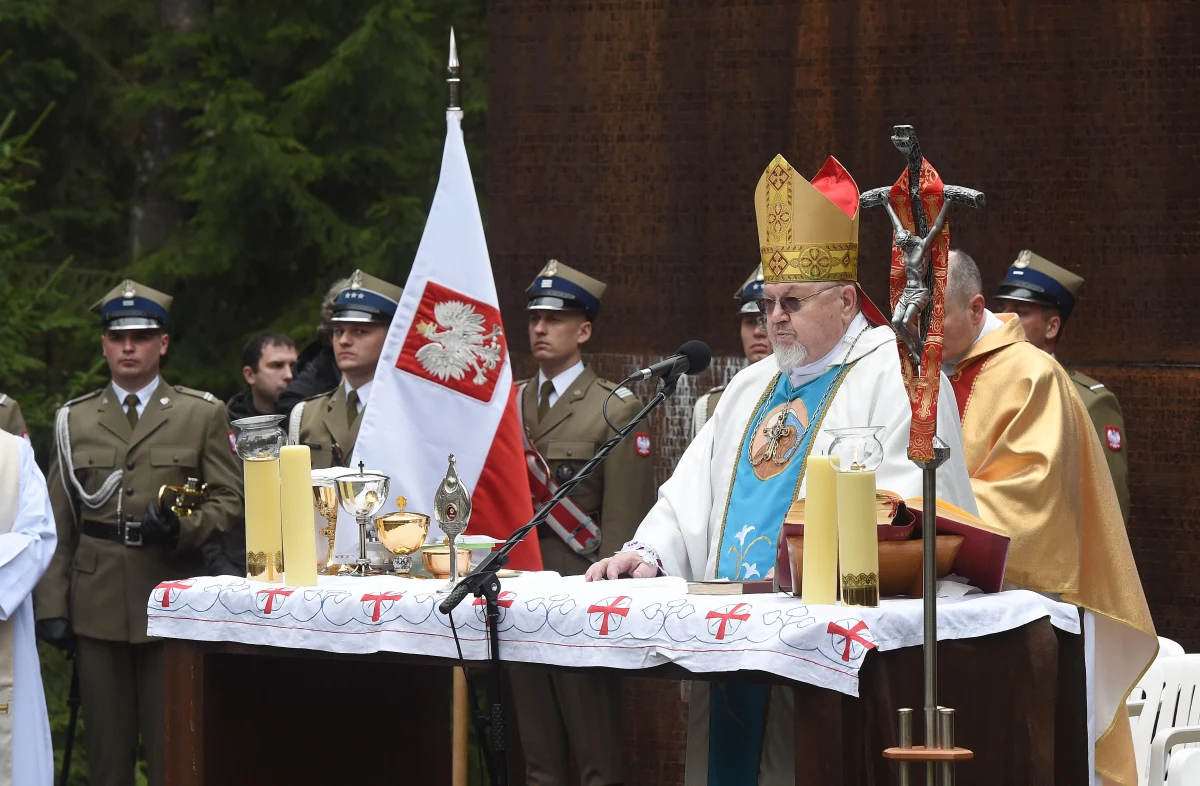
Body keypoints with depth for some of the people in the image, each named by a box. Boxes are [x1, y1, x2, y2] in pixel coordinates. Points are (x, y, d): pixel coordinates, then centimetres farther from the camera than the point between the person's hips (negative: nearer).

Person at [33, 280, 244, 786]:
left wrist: (183, 528, -15)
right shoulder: (74, 421, 12)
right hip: (98, 605, 2)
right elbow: (58, 523, 10)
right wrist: (51, 606, 1)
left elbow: (231, 499, 5)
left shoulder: (202, 414, 8)